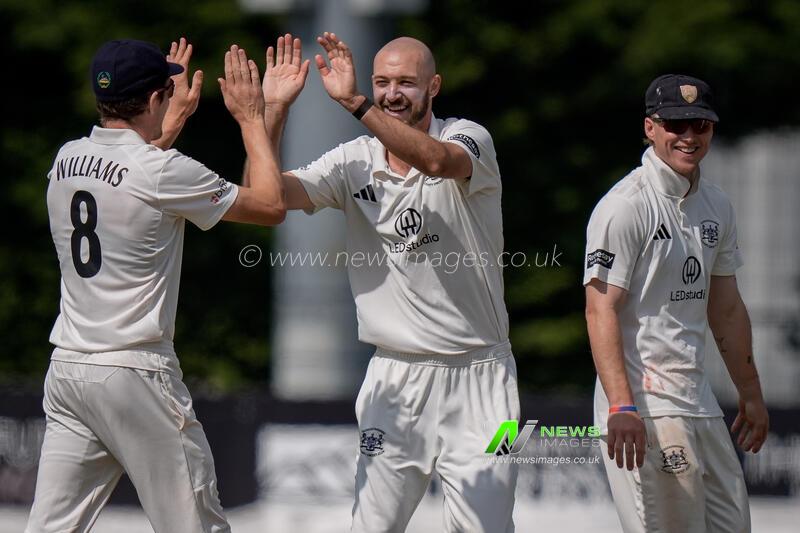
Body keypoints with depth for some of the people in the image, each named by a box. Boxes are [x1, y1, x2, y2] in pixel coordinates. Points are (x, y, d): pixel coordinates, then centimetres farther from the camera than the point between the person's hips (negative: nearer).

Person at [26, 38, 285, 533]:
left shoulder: (66, 159, 8)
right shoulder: (166, 171, -13)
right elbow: (272, 206, -3)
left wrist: (174, 119, 34)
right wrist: (251, 118, 6)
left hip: (66, 370, 7)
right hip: (135, 371, -7)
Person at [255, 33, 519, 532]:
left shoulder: (468, 139, -6)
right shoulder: (355, 162, 4)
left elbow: (436, 159, -31)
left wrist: (355, 103, -40)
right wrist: (275, 110, -17)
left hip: (476, 376, -3)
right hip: (395, 377, 3)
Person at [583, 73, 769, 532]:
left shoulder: (716, 205, 14)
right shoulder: (625, 206, -11)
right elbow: (601, 310, -17)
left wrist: (751, 395, 22)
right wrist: (621, 407, -27)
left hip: (699, 402, 8)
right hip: (645, 405, -8)